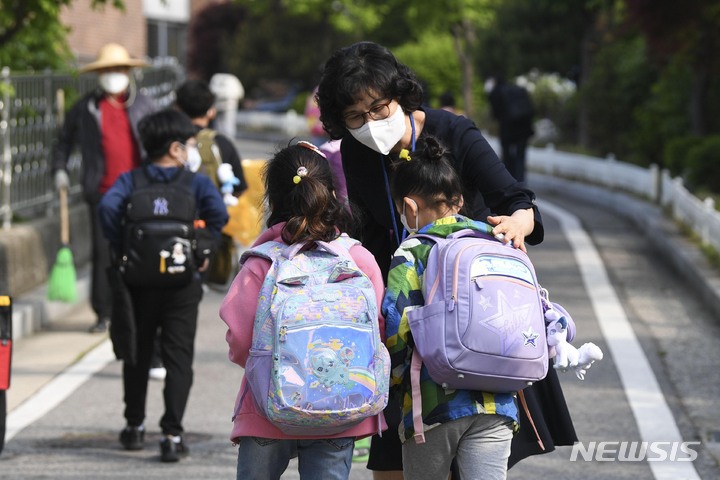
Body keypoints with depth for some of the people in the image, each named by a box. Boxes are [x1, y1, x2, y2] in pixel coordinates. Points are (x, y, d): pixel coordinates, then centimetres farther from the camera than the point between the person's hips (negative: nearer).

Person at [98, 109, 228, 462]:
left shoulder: (131, 180, 3)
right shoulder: (196, 182, -1)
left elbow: (108, 205, -15)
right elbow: (218, 211, -17)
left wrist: (119, 248, -6)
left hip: (138, 280, 2)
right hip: (182, 283, -2)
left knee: (137, 354, 17)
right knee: (178, 358, 0)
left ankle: (135, 427, 27)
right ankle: (172, 435, -9)